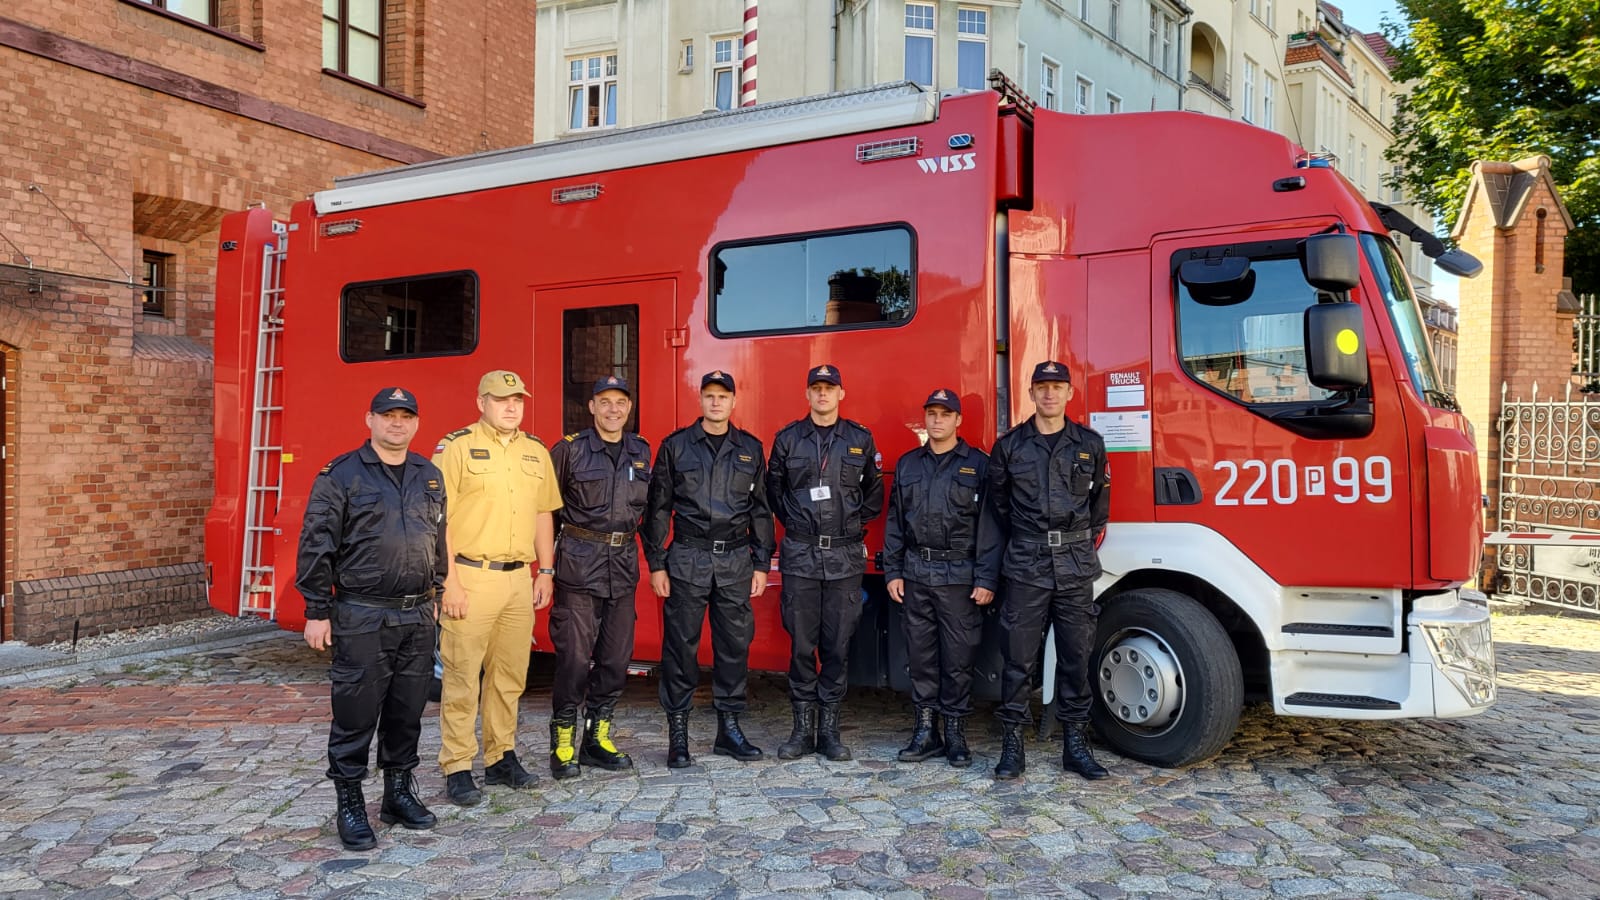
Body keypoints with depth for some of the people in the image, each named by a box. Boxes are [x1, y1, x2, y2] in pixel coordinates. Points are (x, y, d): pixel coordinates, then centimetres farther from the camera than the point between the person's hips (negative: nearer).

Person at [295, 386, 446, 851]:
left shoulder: (430, 477, 11)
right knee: (356, 713, 1)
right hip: (362, 619, -5)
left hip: (417, 618, 5)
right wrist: (317, 612, -8)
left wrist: (437, 596, 17)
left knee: (407, 712, 12)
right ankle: (350, 804, 14)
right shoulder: (340, 476, -5)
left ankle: (399, 792, 26)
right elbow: (316, 547, -6)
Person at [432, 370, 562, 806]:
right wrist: (450, 582, -14)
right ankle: (457, 768, 11)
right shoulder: (456, 447, -6)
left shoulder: (536, 452, 12)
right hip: (471, 577, -5)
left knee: (509, 675, 12)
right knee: (462, 676, 0)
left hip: (519, 580, 6)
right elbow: (438, 519, -10)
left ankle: (501, 758, 25)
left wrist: (546, 571, 12)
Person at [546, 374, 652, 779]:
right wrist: (546, 558, -5)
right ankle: (563, 743, 8)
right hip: (579, 562, -5)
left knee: (616, 656, 9)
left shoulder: (640, 452, 11)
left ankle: (597, 739, 21)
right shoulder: (570, 449, -3)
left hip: (623, 564, 5)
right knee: (574, 654, -4)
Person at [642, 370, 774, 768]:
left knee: (735, 644, 6)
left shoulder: (751, 449, 9)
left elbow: (761, 510, 11)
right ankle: (677, 732, 10)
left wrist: (761, 564, 6)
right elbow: (658, 508, 2)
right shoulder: (676, 446, 3)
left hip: (735, 561, 2)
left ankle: (729, 727, 18)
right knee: (681, 645, 0)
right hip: (687, 560, -2)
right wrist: (655, 564, -3)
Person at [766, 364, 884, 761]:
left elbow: (874, 491, 15)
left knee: (838, 643, 3)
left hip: (845, 555, 0)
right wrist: (794, 520, 8)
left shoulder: (860, 439, 7)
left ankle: (829, 728, 12)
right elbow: (773, 489, 15)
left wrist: (853, 522, 8)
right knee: (801, 642, 2)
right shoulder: (787, 439, 6)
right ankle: (803, 726, 11)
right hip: (800, 555, 0)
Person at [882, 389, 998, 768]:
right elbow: (895, 523, 13)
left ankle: (955, 732, 14)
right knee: (920, 653, 7)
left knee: (958, 656, 1)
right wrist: (892, 572, 6)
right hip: (916, 575, 3)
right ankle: (925, 730, 17)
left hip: (960, 576, -3)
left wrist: (987, 579, -10)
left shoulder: (978, 465, 0)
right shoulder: (907, 464, 12)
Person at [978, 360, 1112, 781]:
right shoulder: (1009, 446, 4)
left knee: (1076, 656, 7)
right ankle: (1012, 745, 9)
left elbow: (1099, 505, 18)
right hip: (1025, 567, -1)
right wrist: (985, 573, 1)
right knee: (1019, 658, 0)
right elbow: (995, 511, 4)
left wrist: (1085, 546, 13)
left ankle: (1075, 745, 17)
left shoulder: (1090, 445, 8)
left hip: (1076, 568, 2)